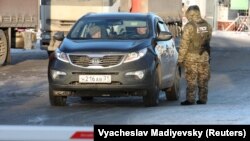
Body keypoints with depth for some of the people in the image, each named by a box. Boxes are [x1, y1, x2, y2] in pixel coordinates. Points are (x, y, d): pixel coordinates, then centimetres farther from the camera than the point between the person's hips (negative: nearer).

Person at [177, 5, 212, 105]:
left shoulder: (189, 26, -14)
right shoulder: (207, 26, 3)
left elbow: (184, 44, -13)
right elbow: (208, 41, 12)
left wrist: (180, 59, -7)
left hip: (191, 57, -5)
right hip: (204, 56, 5)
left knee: (191, 79, -1)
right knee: (203, 79, 10)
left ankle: (190, 99, -1)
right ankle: (202, 99, 14)